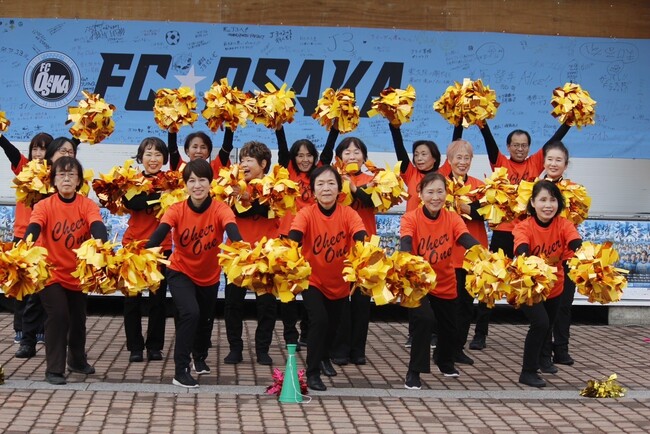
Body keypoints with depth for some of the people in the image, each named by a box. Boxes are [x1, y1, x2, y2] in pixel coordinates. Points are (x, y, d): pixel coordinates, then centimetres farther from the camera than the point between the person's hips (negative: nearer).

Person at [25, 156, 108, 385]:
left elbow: (97, 226, -28)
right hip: (51, 272, -3)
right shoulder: (44, 206, -12)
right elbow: (33, 229, -29)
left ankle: (77, 360, 40)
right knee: (58, 315, -15)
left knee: (78, 318, 16)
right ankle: (54, 370, -3)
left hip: (79, 273, 3)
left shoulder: (87, 205, -10)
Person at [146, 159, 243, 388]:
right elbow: (160, 232, -37)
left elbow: (232, 230, -41)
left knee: (205, 319, 20)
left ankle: (200, 357, 51)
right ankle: (181, 371, -13)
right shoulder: (176, 210, -22)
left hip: (210, 275, 2)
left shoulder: (220, 209, -23)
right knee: (190, 313, -24)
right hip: (180, 272, -2)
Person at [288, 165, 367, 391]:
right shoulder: (306, 214, -19)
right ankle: (313, 372, -5)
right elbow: (294, 237, -35)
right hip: (313, 280, -3)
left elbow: (361, 237, -31)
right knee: (319, 320, -20)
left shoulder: (347, 213, -15)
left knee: (334, 324, 19)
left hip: (340, 282, 3)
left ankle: (325, 357, 51)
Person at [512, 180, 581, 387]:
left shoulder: (563, 225, -18)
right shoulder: (524, 226, -25)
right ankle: (528, 372, -7)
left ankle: (544, 358, 55)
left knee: (548, 325, 24)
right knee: (540, 322, -23)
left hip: (553, 286, 4)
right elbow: (521, 250, -43)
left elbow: (577, 245, -36)